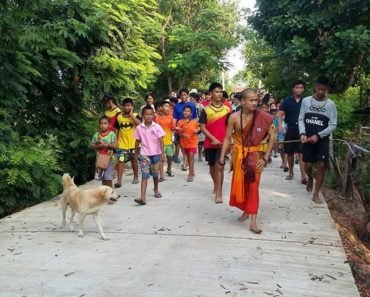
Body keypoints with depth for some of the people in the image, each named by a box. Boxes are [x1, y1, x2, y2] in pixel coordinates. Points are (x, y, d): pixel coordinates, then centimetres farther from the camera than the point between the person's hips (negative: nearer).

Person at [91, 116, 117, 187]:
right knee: (102, 178, 11)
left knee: (108, 178, -1)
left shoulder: (111, 134, -5)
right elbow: (91, 145, 3)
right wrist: (98, 146, -14)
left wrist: (106, 144, -20)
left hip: (109, 159, -3)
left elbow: (114, 145, -10)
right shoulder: (96, 134, 3)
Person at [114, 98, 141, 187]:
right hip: (122, 143, 1)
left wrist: (131, 115, -19)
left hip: (133, 143, -1)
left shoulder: (135, 115, -4)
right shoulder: (119, 117, 3)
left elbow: (139, 124, -24)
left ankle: (136, 177, 31)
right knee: (120, 161, -7)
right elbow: (117, 130, 9)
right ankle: (119, 180, -5)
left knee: (134, 161, 14)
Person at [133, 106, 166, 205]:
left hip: (156, 153, 1)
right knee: (144, 175, -10)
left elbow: (161, 141, -7)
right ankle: (143, 198, -17)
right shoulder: (139, 128, -2)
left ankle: (156, 189, 43)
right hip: (144, 154, -1)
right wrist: (136, 154, 10)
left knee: (155, 173, 16)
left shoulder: (157, 127, -5)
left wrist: (162, 153, -13)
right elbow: (137, 142, 6)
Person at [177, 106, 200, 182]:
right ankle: (192, 171, 32)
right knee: (188, 157, 15)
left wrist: (197, 130, -14)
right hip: (184, 142, 3)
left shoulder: (194, 121, -5)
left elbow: (197, 128, 8)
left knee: (191, 156, -11)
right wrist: (183, 134, -20)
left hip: (193, 141, -3)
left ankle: (190, 174, -9)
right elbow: (178, 132, -2)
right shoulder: (180, 122, -3)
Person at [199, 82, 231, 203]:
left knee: (219, 166, -10)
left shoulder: (226, 109, 1)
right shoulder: (206, 110, -4)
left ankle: (219, 193, -4)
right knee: (212, 166, 14)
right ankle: (216, 185, 38)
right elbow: (202, 127, -6)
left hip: (222, 143, -1)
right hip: (210, 143, 1)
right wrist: (213, 139, -14)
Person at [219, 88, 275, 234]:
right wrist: (222, 157, -9)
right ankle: (246, 210, 35)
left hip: (255, 155, -1)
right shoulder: (234, 117, -10)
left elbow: (272, 136, -6)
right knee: (239, 184, 12)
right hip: (238, 154, 1)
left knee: (253, 187, -3)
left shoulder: (262, 117, -11)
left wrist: (265, 157, -10)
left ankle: (253, 222, -1)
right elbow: (227, 138, -5)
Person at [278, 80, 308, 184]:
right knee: (289, 153, 12)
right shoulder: (287, 100, 2)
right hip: (290, 130, 2)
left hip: (302, 131, -2)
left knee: (302, 153, -9)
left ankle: (303, 176, -9)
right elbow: (280, 113, -1)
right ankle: (291, 173, 29)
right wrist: (280, 125, -17)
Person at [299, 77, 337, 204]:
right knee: (308, 165, 5)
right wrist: (302, 134, -14)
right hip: (308, 139, 1)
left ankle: (316, 194, 5)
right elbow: (301, 119, 3)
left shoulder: (330, 104, -4)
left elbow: (333, 125, -5)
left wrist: (318, 135, -15)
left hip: (323, 139, -1)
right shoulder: (306, 101, 0)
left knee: (321, 165, -6)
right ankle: (310, 179, 41)